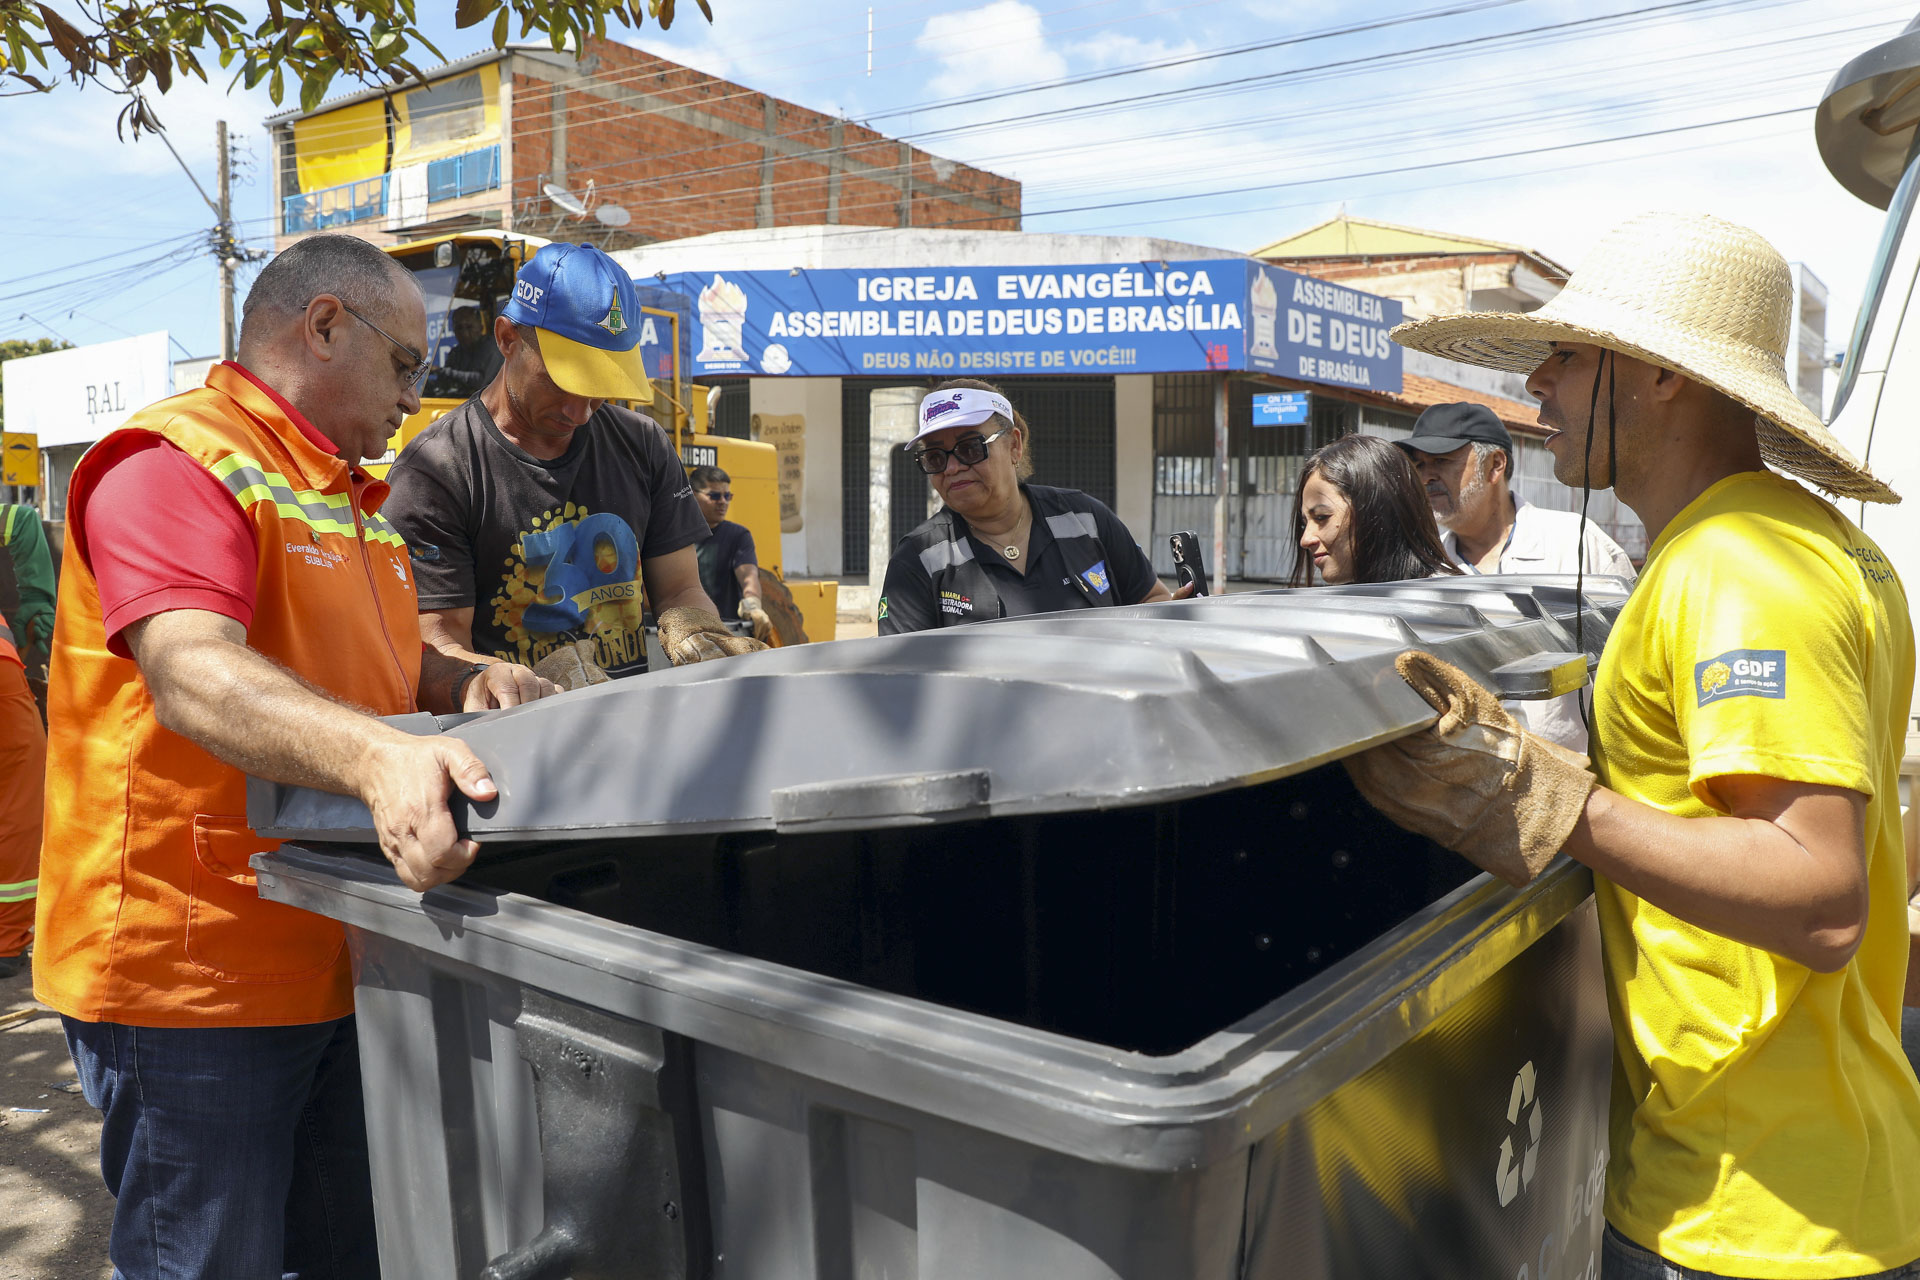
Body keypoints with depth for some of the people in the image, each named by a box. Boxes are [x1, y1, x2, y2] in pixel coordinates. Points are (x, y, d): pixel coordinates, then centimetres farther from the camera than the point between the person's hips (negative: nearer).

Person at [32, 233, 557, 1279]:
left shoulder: (352, 498, 17)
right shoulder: (175, 460, -15)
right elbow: (191, 672, -30)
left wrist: (468, 684, 1)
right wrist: (374, 756, -47)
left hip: (339, 957, 9)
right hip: (192, 972, -9)